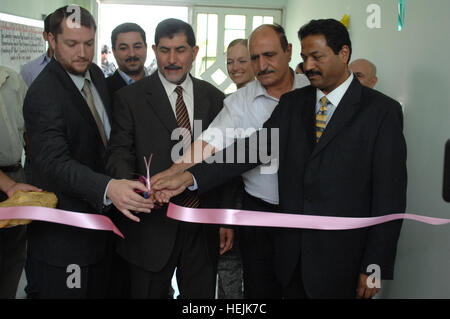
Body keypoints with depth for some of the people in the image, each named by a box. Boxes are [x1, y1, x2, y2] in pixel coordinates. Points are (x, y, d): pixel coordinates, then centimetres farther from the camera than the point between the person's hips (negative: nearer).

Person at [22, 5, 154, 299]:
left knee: (100, 291, 19)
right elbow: (55, 163, -30)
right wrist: (108, 188, -46)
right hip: (64, 235, -8)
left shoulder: (96, 75, 6)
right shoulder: (43, 95, -20)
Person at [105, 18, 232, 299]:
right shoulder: (130, 97, -1)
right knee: (149, 293, 11)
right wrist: (129, 182, -28)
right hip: (152, 226, -2)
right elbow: (120, 152, -5)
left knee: (201, 295, 14)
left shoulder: (214, 98, 7)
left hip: (204, 228, 3)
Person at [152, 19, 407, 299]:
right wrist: (190, 177, -16)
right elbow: (255, 148, -3)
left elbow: (390, 196, -9)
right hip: (292, 253, 5)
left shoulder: (381, 110, -8)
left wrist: (375, 267, -11)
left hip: (341, 258, -4)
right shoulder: (292, 103, 8)